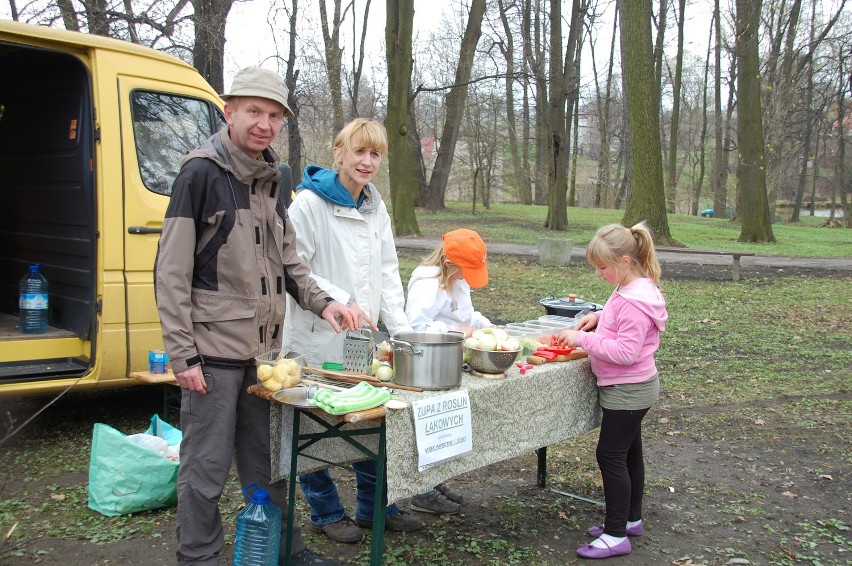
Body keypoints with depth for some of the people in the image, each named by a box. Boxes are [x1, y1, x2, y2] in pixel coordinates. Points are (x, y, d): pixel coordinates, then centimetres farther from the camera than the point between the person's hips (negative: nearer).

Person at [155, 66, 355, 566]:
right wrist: (182, 354, -15)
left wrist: (321, 301, 2)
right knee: (207, 467, 4)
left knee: (266, 461, 18)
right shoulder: (202, 173, -11)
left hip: (263, 349, 7)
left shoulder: (272, 178, 10)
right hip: (214, 350, -7)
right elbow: (171, 273, -12)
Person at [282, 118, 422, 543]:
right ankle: (326, 512, 26)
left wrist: (399, 327, 0)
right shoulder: (309, 202, -13)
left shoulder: (375, 206, 9)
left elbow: (388, 271, 10)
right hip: (318, 335, -6)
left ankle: (373, 506, 30)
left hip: (364, 336, 7)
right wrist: (341, 302, -24)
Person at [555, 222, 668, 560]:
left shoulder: (634, 300, -26)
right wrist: (598, 317, 4)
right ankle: (631, 519, 32)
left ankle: (616, 535, 4)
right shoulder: (631, 290, 6)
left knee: (611, 456, -4)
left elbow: (626, 352, -29)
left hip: (627, 391, -10)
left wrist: (582, 339, -25)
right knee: (628, 453, 18)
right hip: (629, 388, 10)